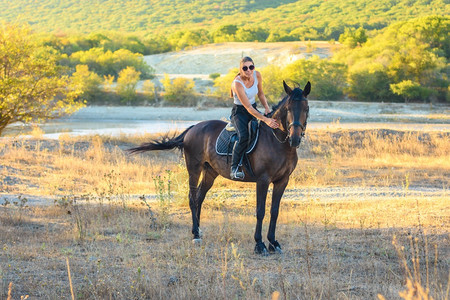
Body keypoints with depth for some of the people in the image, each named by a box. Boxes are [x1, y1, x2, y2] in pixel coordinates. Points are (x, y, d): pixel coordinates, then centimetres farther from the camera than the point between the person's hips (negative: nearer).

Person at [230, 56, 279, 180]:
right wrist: (265, 120, -36)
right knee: (244, 136, -33)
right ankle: (234, 168, -27)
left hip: (254, 110, 7)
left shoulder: (257, 75, -7)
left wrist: (266, 108, -5)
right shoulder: (237, 83, -26)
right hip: (239, 112, -7)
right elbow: (248, 107, -28)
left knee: (274, 127, -12)